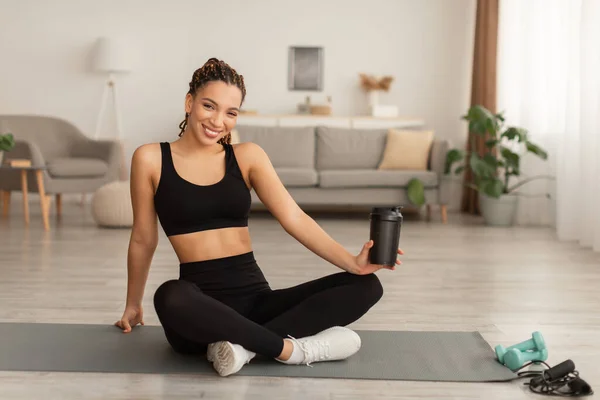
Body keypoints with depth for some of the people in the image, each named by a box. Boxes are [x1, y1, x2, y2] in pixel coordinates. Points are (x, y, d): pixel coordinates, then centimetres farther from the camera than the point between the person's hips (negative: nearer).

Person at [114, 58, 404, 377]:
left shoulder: (247, 156, 7)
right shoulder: (151, 159, 1)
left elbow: (294, 218, -4)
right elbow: (144, 240, 10)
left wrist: (352, 262, -17)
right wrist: (133, 304, 19)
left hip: (256, 300, 3)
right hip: (199, 309, -3)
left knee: (366, 285, -16)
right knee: (170, 296, -40)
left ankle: (245, 344, -25)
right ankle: (291, 348, -24)